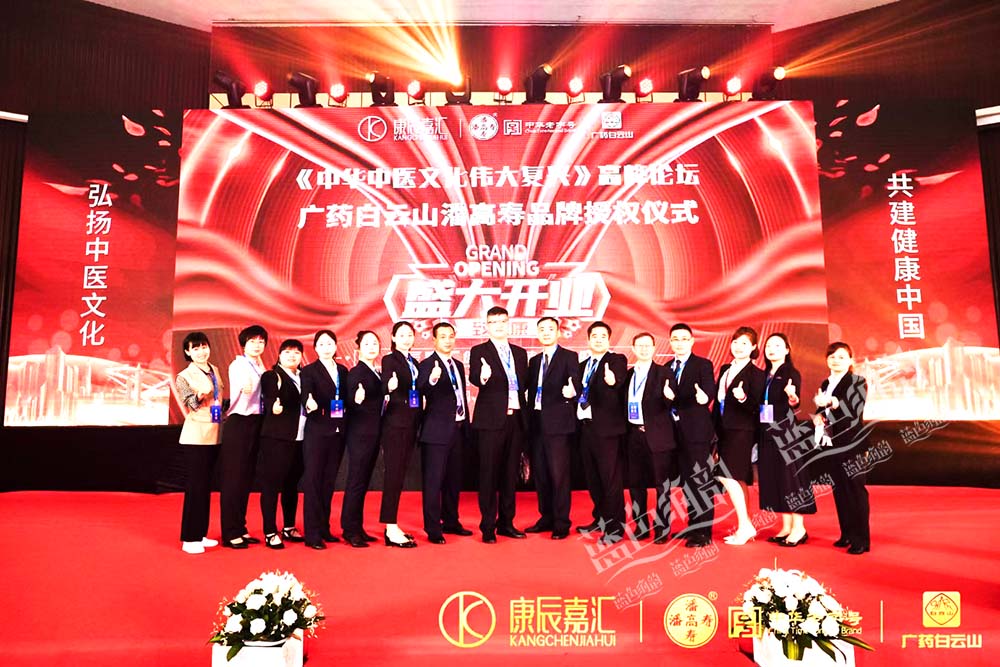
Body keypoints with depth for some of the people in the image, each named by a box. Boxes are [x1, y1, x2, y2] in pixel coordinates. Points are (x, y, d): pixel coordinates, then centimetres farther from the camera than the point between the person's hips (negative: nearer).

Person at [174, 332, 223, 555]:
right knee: (195, 486, -4)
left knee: (206, 486, 12)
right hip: (196, 437, -6)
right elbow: (189, 403, -18)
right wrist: (200, 395, -34)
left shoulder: (214, 370, 9)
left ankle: (200, 534, 22)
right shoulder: (184, 376, -8)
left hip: (214, 436, 6)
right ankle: (189, 538, 5)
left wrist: (223, 411, 7)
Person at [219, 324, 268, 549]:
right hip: (238, 423, -7)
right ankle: (230, 533, 3)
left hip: (256, 424, 7)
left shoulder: (261, 367, 13)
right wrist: (244, 390, -36)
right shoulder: (237, 365, -7)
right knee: (233, 478, -3)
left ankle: (240, 529, 19)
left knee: (246, 479, 11)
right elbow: (238, 401, -18)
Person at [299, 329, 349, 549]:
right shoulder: (309, 371, -3)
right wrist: (309, 403, -38)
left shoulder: (343, 371, 12)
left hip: (338, 432, 5)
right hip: (317, 432, -5)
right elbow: (306, 394, -19)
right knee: (312, 481, -3)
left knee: (329, 482, 11)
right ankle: (312, 533, 2)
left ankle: (324, 528, 21)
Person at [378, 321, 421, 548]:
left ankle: (392, 526, 18)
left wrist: (418, 421, 8)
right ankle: (391, 530, -2)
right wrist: (390, 387, -40)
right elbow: (384, 388, -19)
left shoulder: (414, 363, 15)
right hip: (395, 424, -7)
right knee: (393, 474, -6)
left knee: (400, 475, 10)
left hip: (410, 424, 7)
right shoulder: (389, 360, -5)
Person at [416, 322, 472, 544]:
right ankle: (433, 529, 6)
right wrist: (432, 380, -46)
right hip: (437, 431, -7)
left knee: (454, 480, 15)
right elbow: (420, 392, -26)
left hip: (458, 429, 8)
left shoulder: (458, 365, 15)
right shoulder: (428, 365, -9)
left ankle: (450, 522, 28)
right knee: (434, 481, -2)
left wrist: (467, 425, 16)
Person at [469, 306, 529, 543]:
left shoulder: (520, 353, 15)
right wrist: (483, 377, -41)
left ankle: (506, 523, 21)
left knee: (510, 473, 10)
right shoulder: (479, 351, -1)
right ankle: (488, 527, 8)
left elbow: (524, 384, 15)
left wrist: (524, 415, 5)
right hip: (491, 419, -5)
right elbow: (474, 378, -18)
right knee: (489, 472, -1)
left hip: (515, 419, 5)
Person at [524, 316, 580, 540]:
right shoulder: (534, 361, 17)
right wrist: (529, 420, 11)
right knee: (540, 473, 11)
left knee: (559, 474, -4)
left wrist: (571, 392, -34)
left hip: (557, 423, -6)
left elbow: (575, 384, -11)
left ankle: (561, 523, 5)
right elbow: (531, 393, 16)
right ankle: (546, 518, 23)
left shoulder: (569, 357, 0)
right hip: (537, 423, 6)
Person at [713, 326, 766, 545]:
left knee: (726, 475, -13)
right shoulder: (725, 369, 15)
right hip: (724, 431, 7)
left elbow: (756, 408, -12)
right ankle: (743, 526, 17)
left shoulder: (755, 373, -7)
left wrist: (743, 398, -31)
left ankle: (745, 525, -4)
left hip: (742, 431, -7)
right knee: (737, 479, 10)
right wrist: (715, 429, 14)